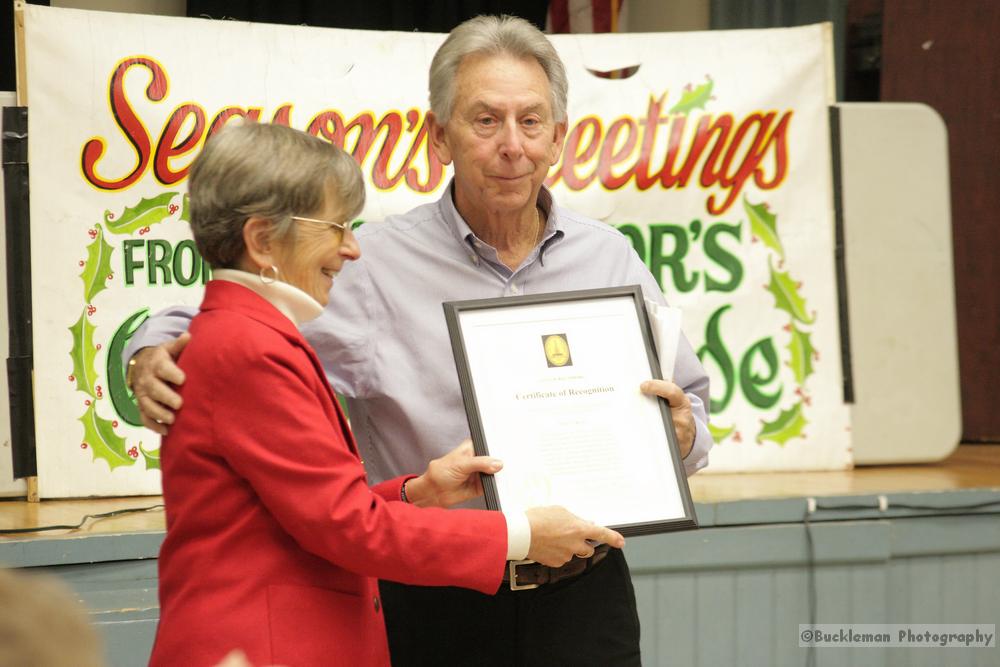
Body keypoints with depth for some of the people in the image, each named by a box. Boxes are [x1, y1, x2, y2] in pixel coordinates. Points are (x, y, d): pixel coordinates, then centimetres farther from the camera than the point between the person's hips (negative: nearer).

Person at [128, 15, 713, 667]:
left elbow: (689, 411, 14)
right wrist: (153, 357, -23)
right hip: (437, 613, -2)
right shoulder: (375, 265, -4)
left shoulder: (610, 257, 7)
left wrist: (682, 432, -8)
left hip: (586, 605, 2)